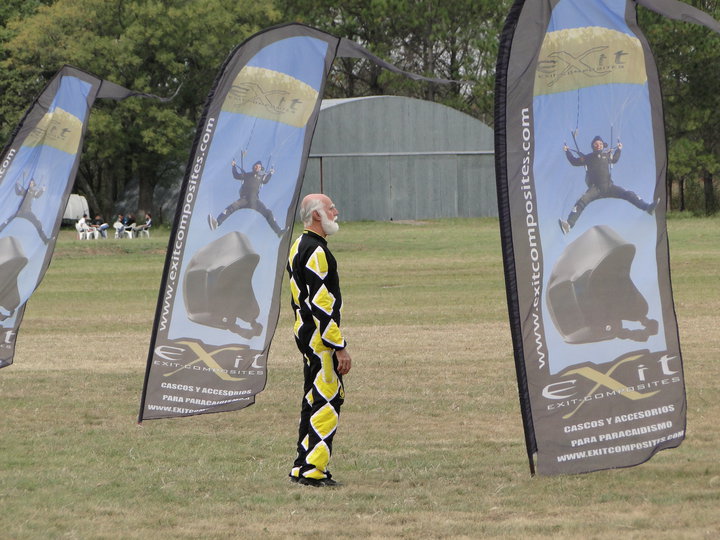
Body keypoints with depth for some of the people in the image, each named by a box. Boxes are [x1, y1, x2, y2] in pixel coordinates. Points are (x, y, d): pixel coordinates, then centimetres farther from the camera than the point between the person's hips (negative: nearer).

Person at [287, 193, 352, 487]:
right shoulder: (316, 252, -18)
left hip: (305, 331, 11)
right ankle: (312, 470, -7)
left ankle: (302, 468, 19)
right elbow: (321, 304, -22)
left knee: (316, 399, 16)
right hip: (320, 337, -11)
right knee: (327, 400, -7)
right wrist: (340, 347, -21)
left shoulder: (300, 247, 15)